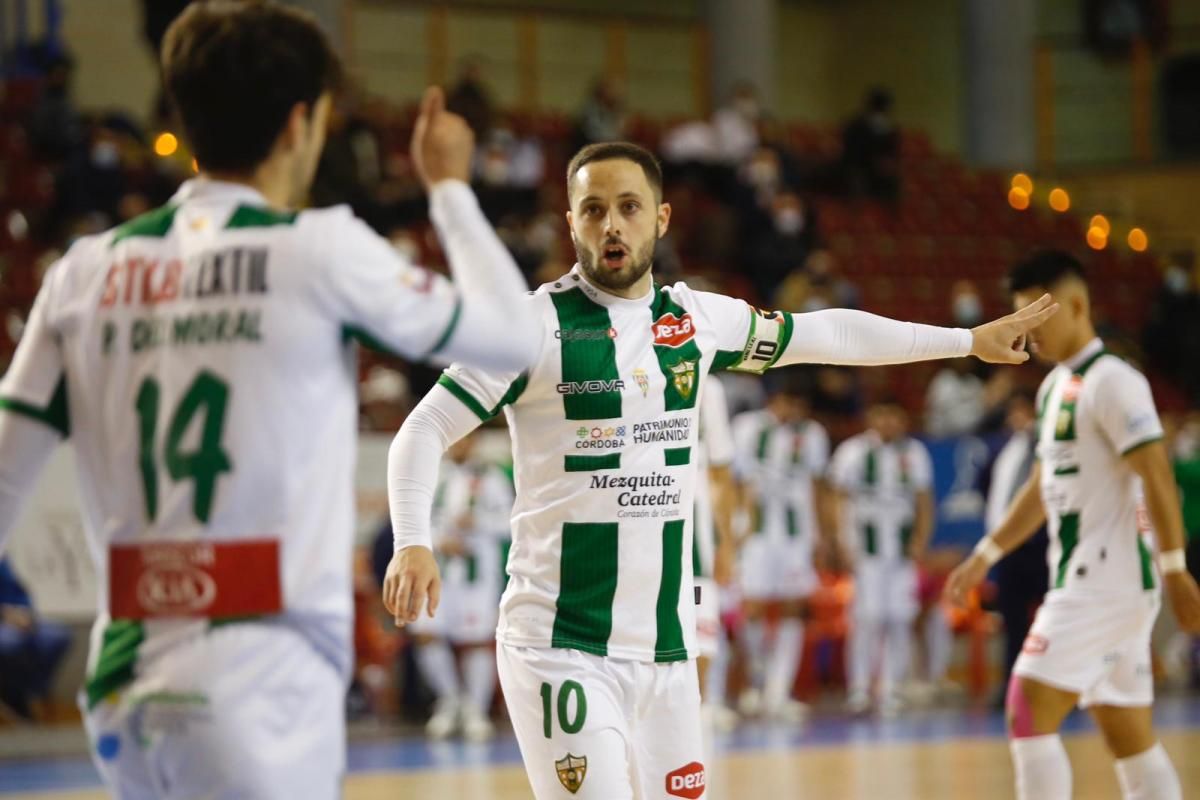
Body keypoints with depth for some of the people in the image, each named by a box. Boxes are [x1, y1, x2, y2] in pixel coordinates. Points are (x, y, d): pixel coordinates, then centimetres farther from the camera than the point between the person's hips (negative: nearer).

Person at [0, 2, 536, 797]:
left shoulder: (87, 270, 8)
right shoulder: (319, 249, -4)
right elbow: (514, 337, 7)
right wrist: (450, 188, 21)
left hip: (123, 680, 6)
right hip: (262, 679, -6)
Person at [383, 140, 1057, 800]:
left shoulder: (696, 319, 8)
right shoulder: (534, 323, -6)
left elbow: (826, 333, 21)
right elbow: (426, 429, -6)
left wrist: (968, 340, 28)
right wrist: (412, 542, -23)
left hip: (667, 645, 5)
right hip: (560, 645, -5)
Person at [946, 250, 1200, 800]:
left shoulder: (1111, 382, -12)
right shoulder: (1055, 387, 17)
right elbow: (1042, 489, 26)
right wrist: (985, 557, 25)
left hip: (1107, 583, -9)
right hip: (1081, 583, 9)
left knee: (1029, 714, -13)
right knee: (1130, 738, 8)